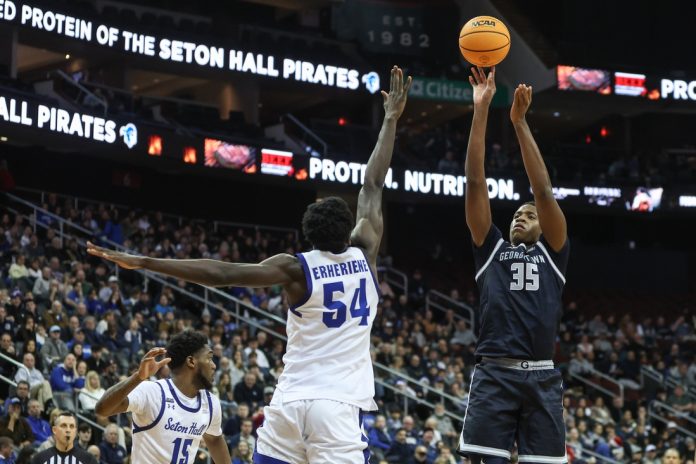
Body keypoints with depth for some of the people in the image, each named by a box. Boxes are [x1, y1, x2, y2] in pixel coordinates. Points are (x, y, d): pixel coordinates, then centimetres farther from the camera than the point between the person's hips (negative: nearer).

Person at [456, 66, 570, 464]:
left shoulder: (552, 252, 17)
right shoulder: (492, 249, 18)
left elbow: (544, 191, 6)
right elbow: (476, 182, 12)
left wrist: (520, 123, 3)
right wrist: (481, 110, 7)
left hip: (542, 377, 0)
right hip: (494, 374, 0)